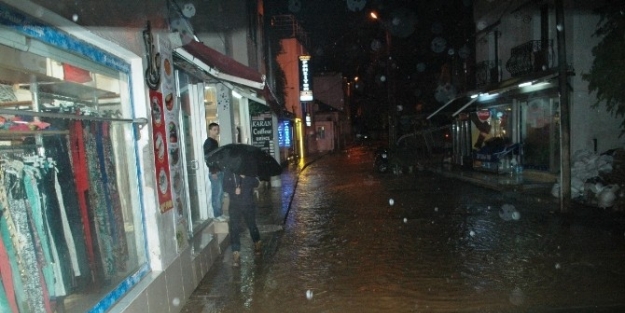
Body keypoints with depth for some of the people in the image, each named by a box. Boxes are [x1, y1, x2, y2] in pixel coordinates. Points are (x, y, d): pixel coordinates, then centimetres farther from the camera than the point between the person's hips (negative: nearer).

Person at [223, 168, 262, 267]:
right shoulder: (227, 171, -2)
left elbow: (256, 183, -9)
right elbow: (225, 187, 1)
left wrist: (245, 177, -25)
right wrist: (234, 190, -20)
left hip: (249, 204, 0)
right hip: (235, 205, 0)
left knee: (252, 225, 15)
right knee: (234, 229, -6)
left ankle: (257, 244, 40)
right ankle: (236, 254, -1)